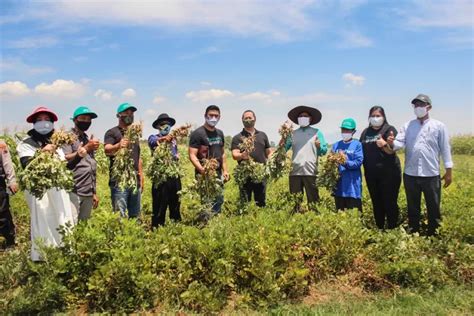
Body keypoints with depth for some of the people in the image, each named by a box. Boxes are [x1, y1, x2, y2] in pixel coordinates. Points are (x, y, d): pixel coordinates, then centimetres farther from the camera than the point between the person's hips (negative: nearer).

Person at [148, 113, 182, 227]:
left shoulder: (173, 139, 17)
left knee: (175, 205, 13)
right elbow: (154, 142, -26)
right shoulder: (153, 137, 0)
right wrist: (162, 139, -47)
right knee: (159, 206, -2)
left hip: (174, 176, 5)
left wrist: (177, 156, 6)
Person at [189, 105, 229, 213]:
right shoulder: (197, 133, -10)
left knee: (219, 202, 14)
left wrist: (225, 170, 11)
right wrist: (203, 170, -29)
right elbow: (192, 155, -17)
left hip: (218, 174, 7)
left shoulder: (220, 133, 12)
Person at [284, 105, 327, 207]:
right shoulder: (293, 133, 15)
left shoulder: (317, 132, 10)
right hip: (295, 172, 2)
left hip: (310, 172, -2)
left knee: (313, 199, -1)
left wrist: (319, 146, -16)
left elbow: (324, 150, 4)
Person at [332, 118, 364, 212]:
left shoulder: (357, 144, 0)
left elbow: (358, 162, -10)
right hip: (339, 184, 4)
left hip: (352, 184, -4)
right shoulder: (336, 145, 10)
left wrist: (345, 163, -24)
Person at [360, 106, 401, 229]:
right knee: (376, 203, 12)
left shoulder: (389, 129, -3)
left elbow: (392, 151, -13)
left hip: (388, 172, -5)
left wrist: (384, 144, -33)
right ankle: (379, 229, 23)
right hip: (371, 173, 5)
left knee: (389, 203, -1)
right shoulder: (366, 132, 12)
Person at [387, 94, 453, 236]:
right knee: (413, 208, 14)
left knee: (433, 208, 8)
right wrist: (392, 143, -30)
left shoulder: (439, 126, 1)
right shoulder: (407, 126, 6)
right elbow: (400, 143, -6)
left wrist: (449, 171, -1)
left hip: (431, 175, -2)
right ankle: (413, 235, 28)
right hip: (410, 175, 2)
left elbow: (445, 149, 1)